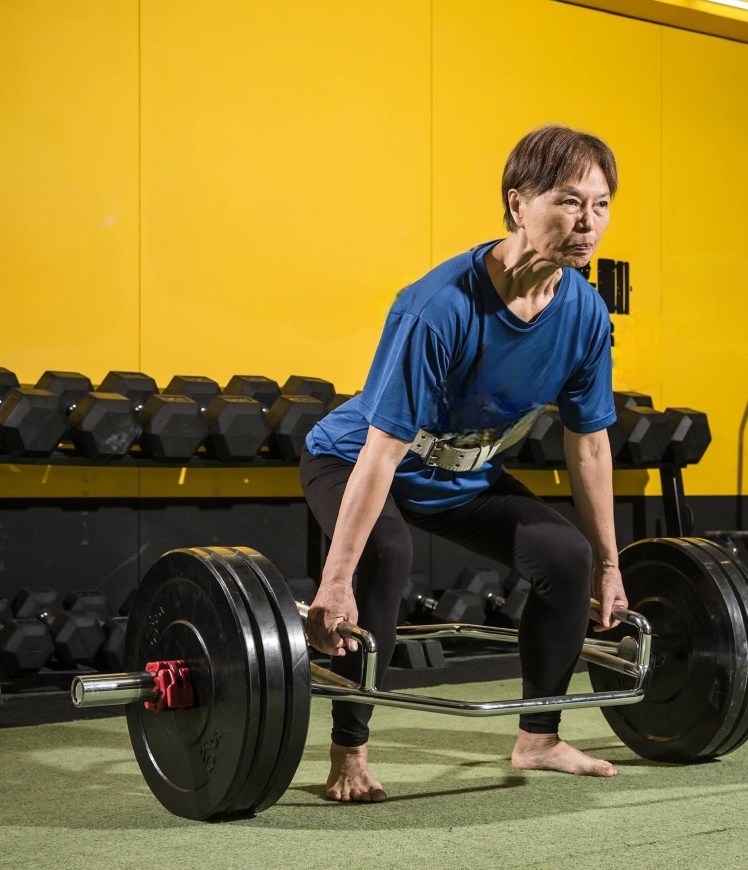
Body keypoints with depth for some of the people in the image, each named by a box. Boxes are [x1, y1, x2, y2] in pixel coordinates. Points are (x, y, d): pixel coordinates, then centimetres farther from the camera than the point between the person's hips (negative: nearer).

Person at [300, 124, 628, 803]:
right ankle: (348, 758, -18)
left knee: (568, 556, -4)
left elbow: (589, 444, -3)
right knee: (385, 556, -33)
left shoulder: (586, 314, -16)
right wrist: (335, 581, -34)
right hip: (352, 460, -6)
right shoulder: (440, 309, -36)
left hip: (464, 473, 6)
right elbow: (383, 450, -35)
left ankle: (538, 737, 14)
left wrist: (608, 563, 4)